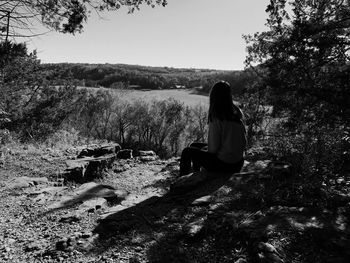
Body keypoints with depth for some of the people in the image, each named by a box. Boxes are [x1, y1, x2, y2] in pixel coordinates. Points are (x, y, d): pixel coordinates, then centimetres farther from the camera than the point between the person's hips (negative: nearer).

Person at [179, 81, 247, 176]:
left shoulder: (216, 119, -23)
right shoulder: (237, 114, -3)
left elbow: (213, 148, -20)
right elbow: (244, 142, 4)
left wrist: (206, 148, 5)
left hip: (222, 164, -7)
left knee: (187, 152, 11)